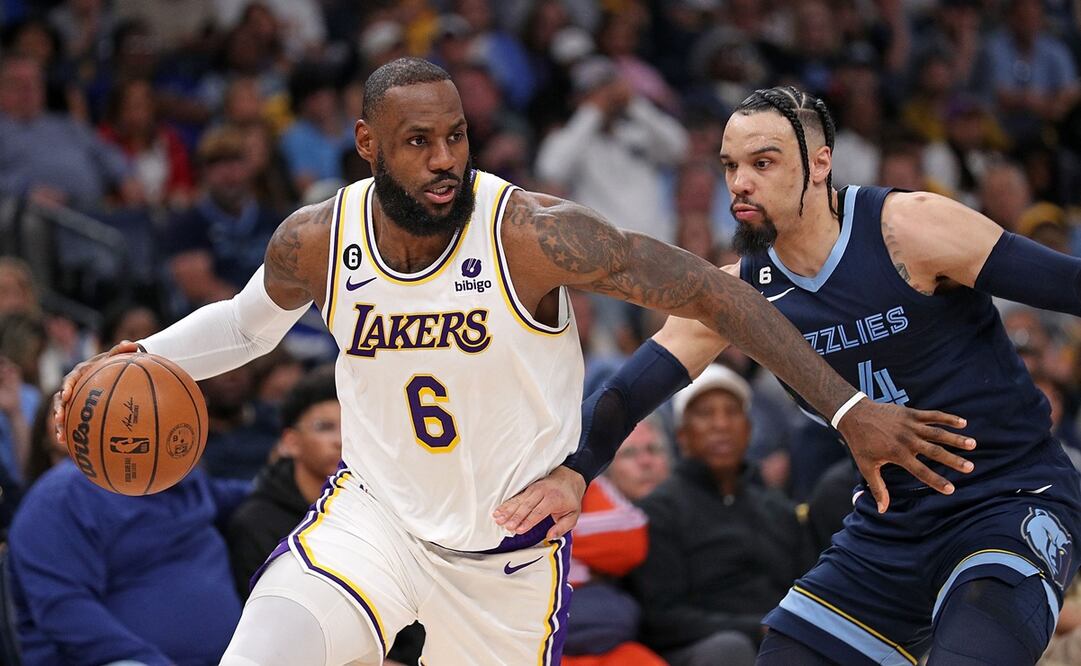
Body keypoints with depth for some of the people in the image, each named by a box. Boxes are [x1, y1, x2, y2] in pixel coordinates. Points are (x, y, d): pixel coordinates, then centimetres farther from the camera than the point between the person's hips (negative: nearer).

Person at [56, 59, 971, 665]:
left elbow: (713, 294, -22)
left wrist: (848, 408, -28)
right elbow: (251, 323, 13)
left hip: (513, 543, -2)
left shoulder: (533, 235, -24)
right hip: (376, 510, 2)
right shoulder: (315, 243, -11)